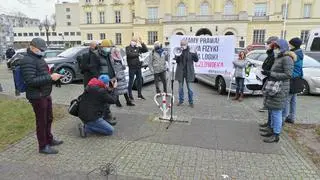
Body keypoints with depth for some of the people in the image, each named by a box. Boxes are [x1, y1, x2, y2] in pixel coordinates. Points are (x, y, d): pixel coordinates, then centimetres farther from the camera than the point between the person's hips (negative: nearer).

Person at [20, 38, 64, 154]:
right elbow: (31, 81, -25)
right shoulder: (27, 61, -16)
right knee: (41, 121, 2)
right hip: (37, 96, -9)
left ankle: (49, 139, 37)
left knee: (49, 119, 20)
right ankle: (43, 146, 16)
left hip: (46, 94, 9)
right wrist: (50, 77, -27)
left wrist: (54, 76, 7)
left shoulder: (39, 58, 14)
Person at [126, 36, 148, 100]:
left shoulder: (138, 47, 13)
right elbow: (129, 54, -19)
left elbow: (146, 50, 6)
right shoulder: (128, 48, -1)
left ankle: (139, 95, 22)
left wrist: (142, 43, -5)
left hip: (138, 67, 5)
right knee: (131, 82, 0)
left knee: (140, 81, 11)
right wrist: (138, 54, -11)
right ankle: (130, 95, 8)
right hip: (132, 67, -5)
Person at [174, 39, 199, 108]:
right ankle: (181, 100, 25)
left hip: (188, 72, -2)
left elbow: (196, 60, -6)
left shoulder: (190, 51, -5)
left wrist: (195, 54, -23)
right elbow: (177, 61, 4)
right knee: (180, 87, 11)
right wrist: (176, 57, -16)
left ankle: (191, 102, 16)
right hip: (180, 72, 3)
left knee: (189, 87, 4)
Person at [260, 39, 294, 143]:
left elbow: (288, 75, -17)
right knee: (271, 111, 14)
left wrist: (271, 74, -19)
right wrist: (267, 73, 8)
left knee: (276, 112, -5)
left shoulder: (287, 58, -10)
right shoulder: (277, 58, 16)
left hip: (280, 90, -9)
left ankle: (276, 135, 5)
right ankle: (272, 130, 27)